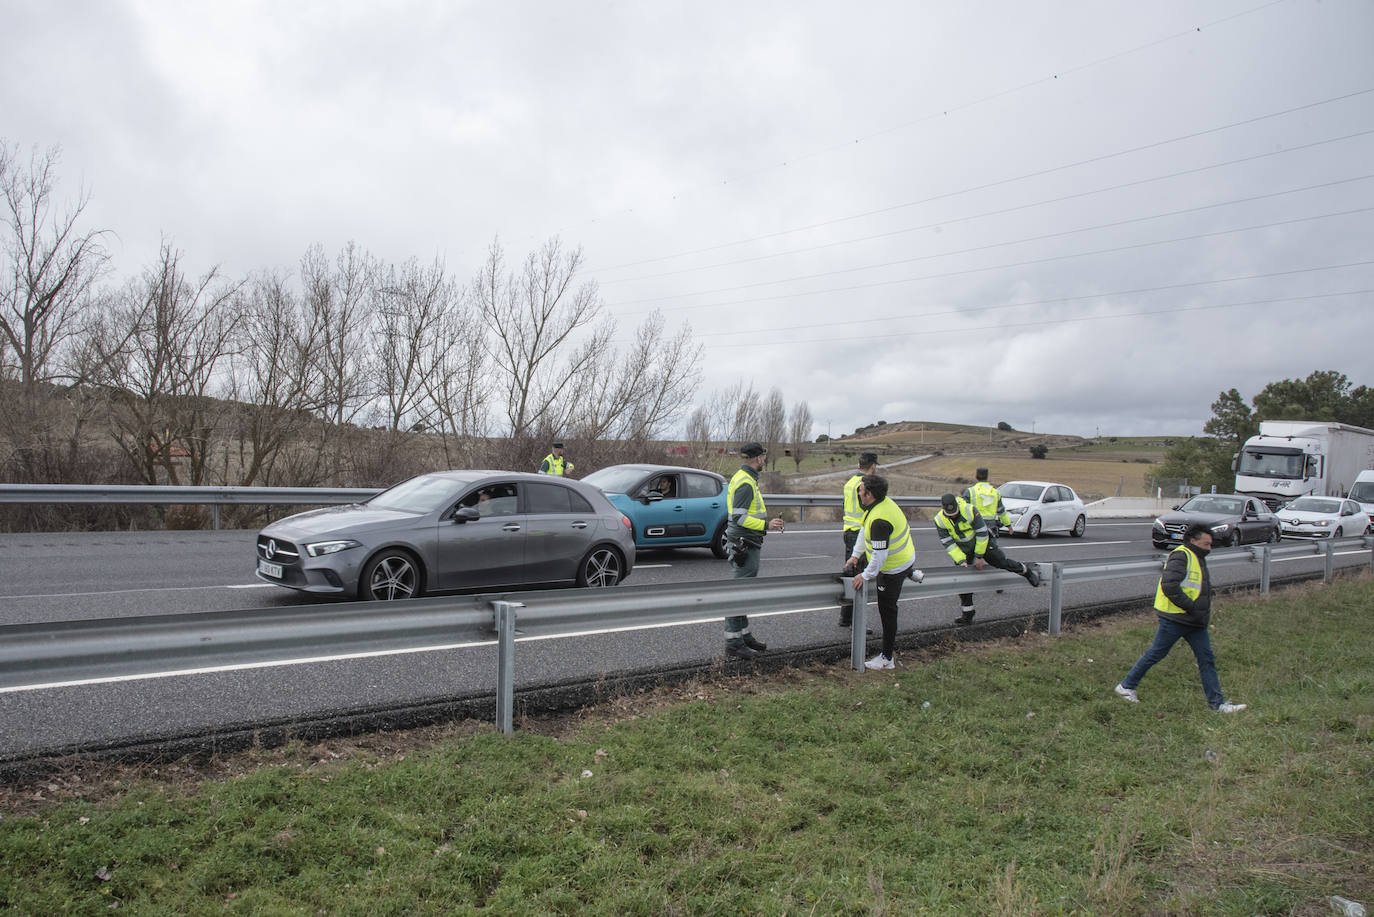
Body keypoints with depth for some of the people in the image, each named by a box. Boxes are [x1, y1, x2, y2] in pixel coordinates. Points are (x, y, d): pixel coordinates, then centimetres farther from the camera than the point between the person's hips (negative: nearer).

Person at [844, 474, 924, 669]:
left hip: (893, 569, -9)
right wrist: (855, 555, 13)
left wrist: (865, 576, -19)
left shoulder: (879, 520, -35)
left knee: (887, 610, 1)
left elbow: (880, 555, -31)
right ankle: (911, 573, 35)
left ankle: (887, 658, 11)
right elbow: (864, 530, 8)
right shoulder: (884, 502, -4)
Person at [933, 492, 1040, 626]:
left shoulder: (970, 511, -31)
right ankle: (967, 616, 8)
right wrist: (961, 561, -23)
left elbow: (982, 533, -22)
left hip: (981, 543, -2)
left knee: (1002, 562, 0)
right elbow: (948, 544, -16)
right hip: (961, 550, 2)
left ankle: (1027, 571, 33)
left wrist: (979, 556, -17)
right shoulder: (939, 520, -22)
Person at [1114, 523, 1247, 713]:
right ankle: (1126, 686, 12)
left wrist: (1203, 614, 15)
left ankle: (1218, 703, 13)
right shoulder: (1181, 556, -14)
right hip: (1175, 619, -9)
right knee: (1156, 653, 0)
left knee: (1207, 659, 7)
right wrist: (1191, 607, -22)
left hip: (1196, 622, 9)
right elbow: (1169, 586, -25)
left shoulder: (1197, 558, 17)